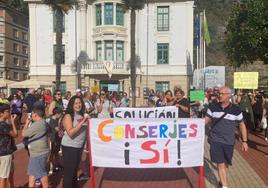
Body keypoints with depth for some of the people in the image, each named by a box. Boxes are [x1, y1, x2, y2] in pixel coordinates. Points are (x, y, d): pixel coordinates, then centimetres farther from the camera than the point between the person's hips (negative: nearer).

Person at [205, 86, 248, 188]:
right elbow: (206, 120, 2)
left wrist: (244, 141, 2)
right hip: (215, 140, -1)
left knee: (225, 163, 15)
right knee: (220, 164, -3)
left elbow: (242, 124, 3)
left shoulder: (236, 110, -6)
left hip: (229, 142, 1)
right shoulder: (213, 107, -4)